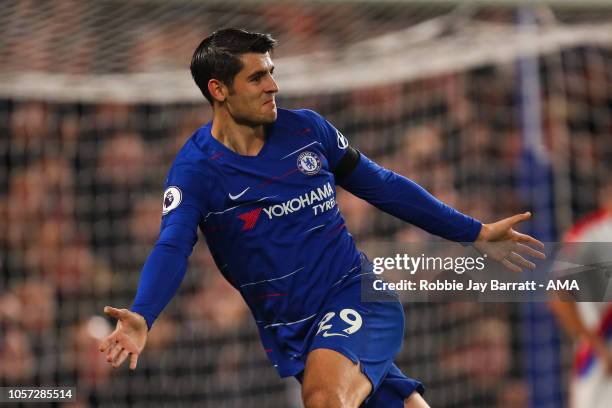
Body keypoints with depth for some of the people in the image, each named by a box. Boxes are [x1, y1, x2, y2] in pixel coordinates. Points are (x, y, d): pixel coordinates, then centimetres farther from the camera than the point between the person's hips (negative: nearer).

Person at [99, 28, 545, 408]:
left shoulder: (305, 128, 2)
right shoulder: (197, 168, -7)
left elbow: (383, 185, 13)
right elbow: (172, 248, -21)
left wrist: (474, 233, 15)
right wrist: (141, 318, -41)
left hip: (358, 296, 0)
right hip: (290, 331, 0)